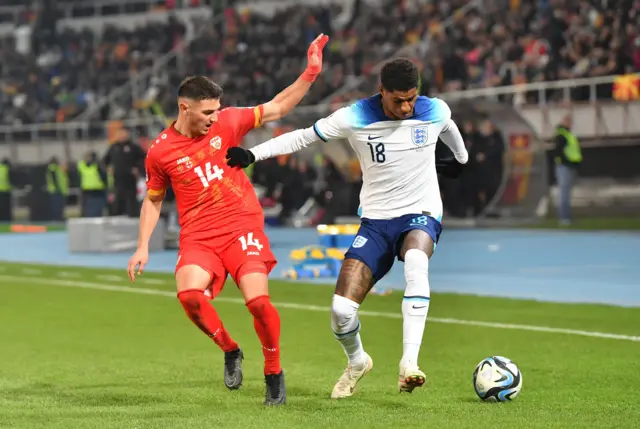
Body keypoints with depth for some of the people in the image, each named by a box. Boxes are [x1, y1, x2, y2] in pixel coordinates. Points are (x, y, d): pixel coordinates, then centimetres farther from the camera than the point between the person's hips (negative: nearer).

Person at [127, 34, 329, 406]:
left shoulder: (227, 123, 1)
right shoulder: (160, 152, 0)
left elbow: (276, 109, 9)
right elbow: (153, 200, 15)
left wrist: (311, 73, 0)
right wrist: (143, 248, 8)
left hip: (242, 225, 0)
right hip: (198, 235, 0)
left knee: (258, 301, -17)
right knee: (190, 294, -27)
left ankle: (274, 372, 8)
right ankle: (230, 350, 0)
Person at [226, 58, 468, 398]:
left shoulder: (435, 111, -6)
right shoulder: (355, 118, -10)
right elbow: (303, 137, 0)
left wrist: (461, 159, 40)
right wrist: (253, 154, -8)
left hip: (421, 215, -1)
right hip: (375, 219, 1)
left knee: (415, 262, -40)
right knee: (341, 309, -13)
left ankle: (409, 365, -43)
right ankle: (356, 362, 23)